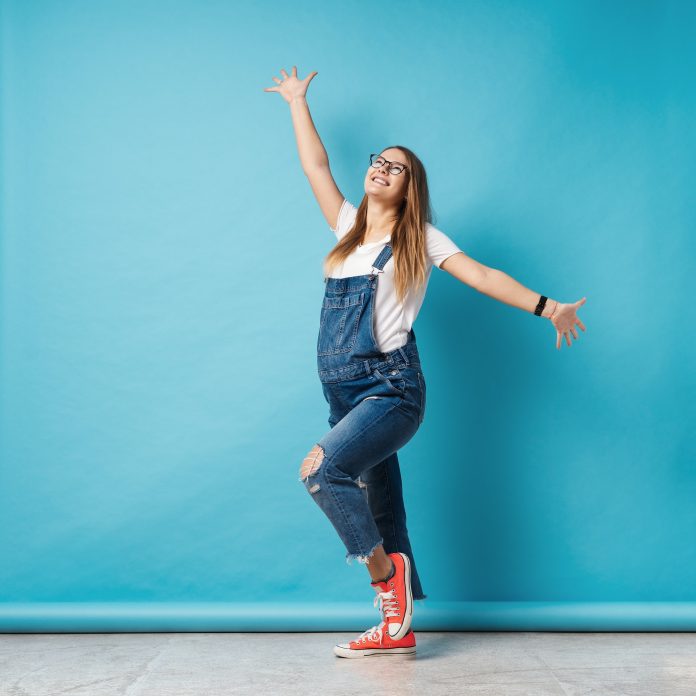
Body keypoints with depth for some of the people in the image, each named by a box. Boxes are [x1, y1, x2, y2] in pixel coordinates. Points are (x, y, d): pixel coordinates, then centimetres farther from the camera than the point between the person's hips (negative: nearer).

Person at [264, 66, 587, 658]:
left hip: (393, 391, -5)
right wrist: (298, 103, 30)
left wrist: (546, 308, -13)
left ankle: (387, 572, -10)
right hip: (347, 395, 5)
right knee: (381, 514, 8)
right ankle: (397, 627, 16)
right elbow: (316, 165, 23)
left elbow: (483, 276, -4)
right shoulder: (349, 226, 15)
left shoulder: (420, 238, 2)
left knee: (322, 468, -26)